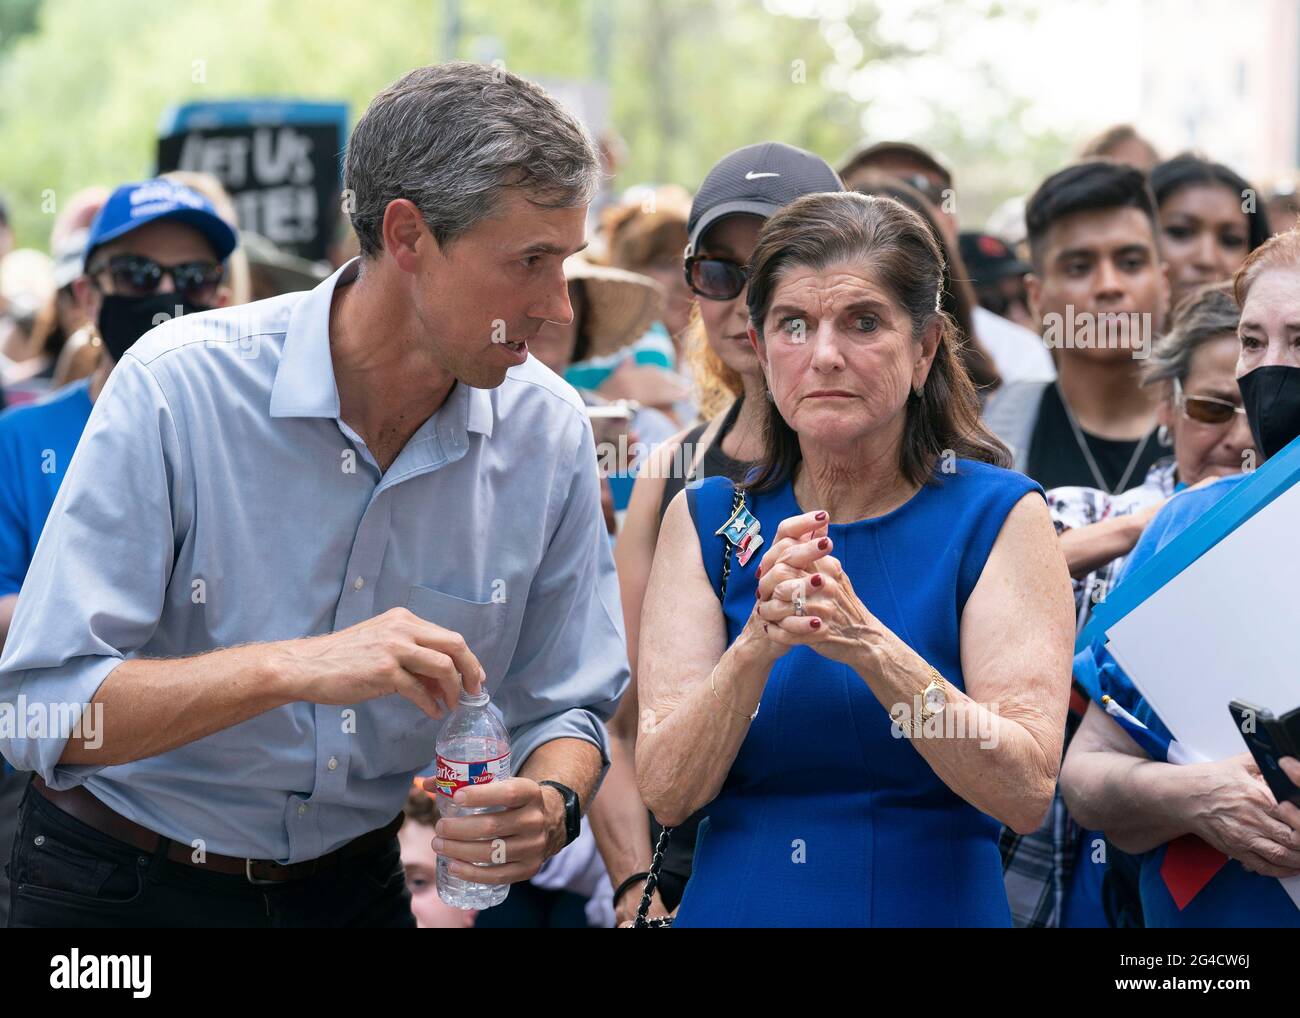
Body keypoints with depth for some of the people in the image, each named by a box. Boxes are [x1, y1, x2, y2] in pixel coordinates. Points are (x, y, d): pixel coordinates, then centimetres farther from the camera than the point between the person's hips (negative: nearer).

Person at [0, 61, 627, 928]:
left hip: (355, 885, 4)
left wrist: (552, 807, -25)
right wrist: (291, 668, -38)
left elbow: (562, 705, -2)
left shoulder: (548, 430, -11)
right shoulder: (178, 387, -23)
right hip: (120, 886, -3)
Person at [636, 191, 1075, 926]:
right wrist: (760, 644, -20)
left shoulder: (998, 516, -2)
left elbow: (1027, 792, -12)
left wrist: (869, 644, -23)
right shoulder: (708, 520, 3)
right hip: (737, 901, 2)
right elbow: (667, 791, -5)